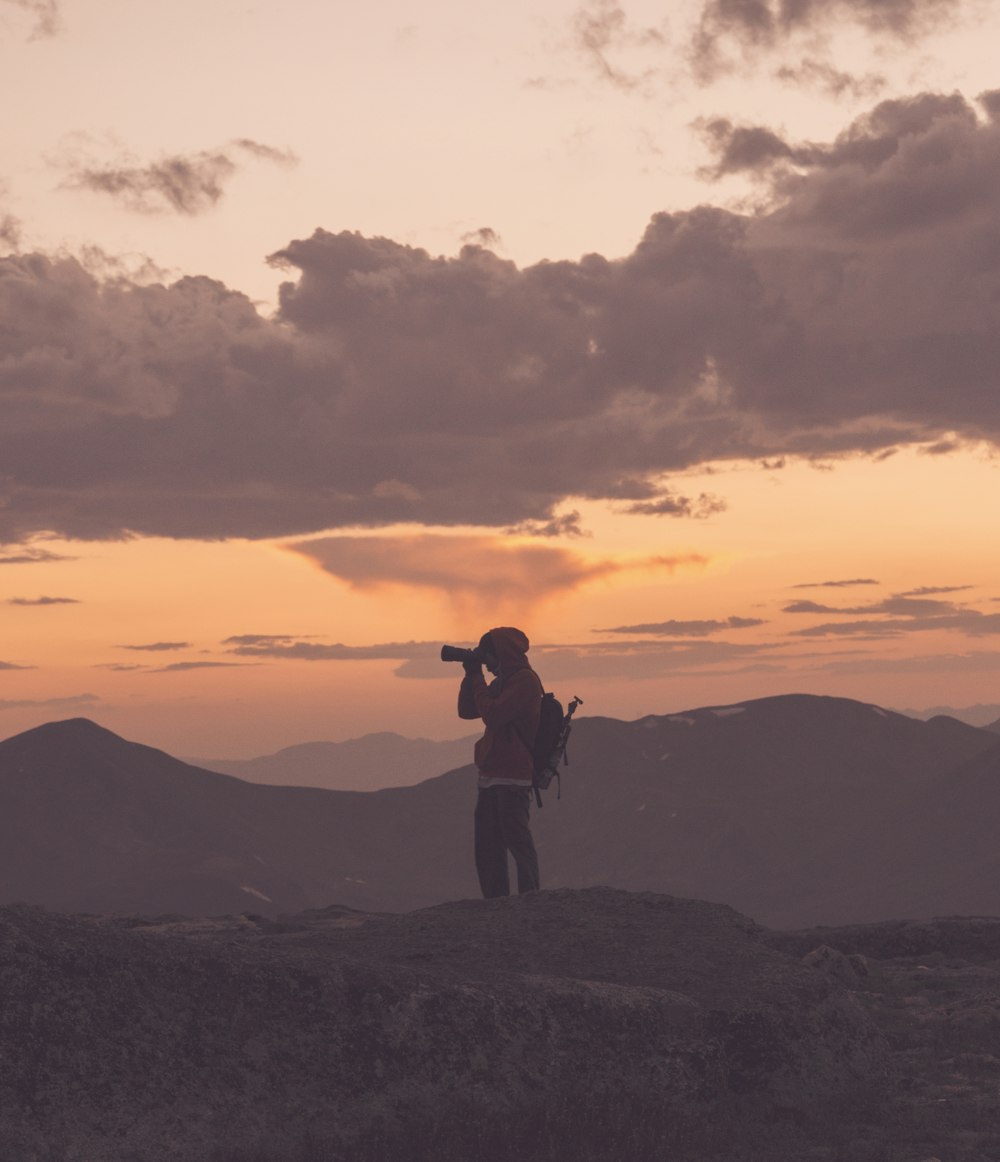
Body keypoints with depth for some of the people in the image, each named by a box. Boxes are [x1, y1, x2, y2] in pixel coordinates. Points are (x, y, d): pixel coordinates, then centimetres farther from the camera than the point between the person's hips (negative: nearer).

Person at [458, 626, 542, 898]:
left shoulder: (525, 681, -11)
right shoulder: (502, 682, 19)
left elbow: (493, 715, -20)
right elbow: (466, 711, 17)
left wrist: (477, 679, -10)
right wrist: (471, 676, 5)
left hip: (512, 779, -10)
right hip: (491, 776, 10)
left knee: (516, 840, -10)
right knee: (487, 847, 9)